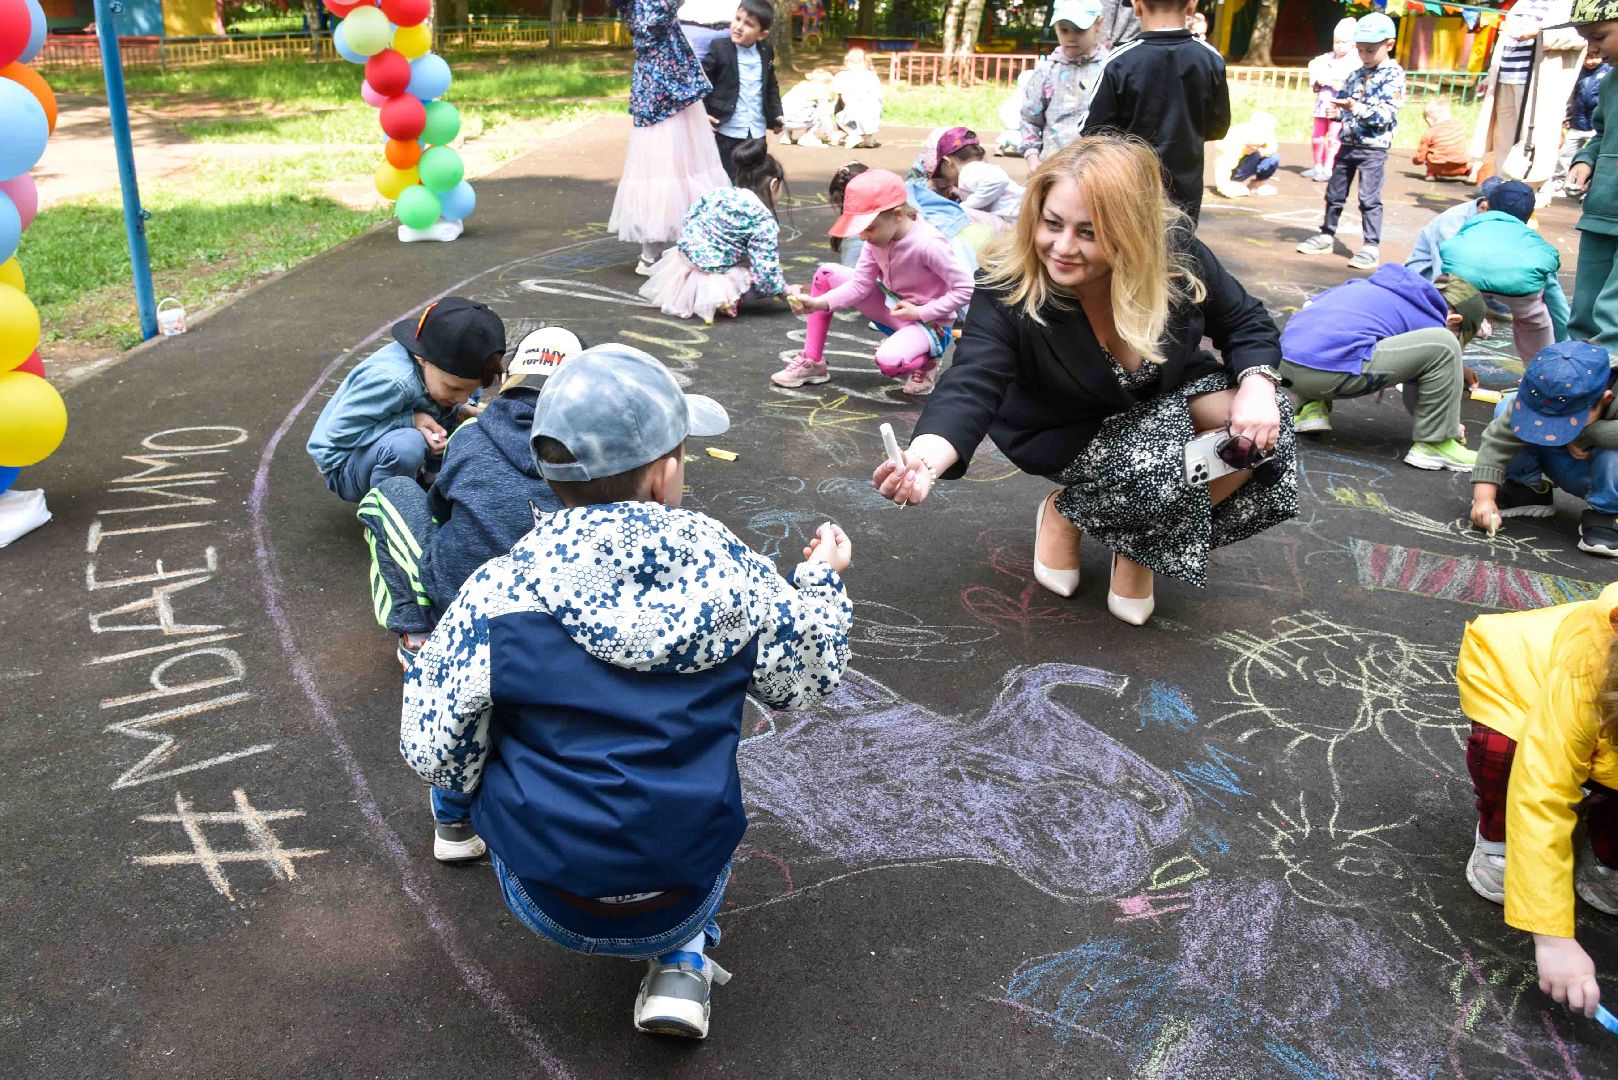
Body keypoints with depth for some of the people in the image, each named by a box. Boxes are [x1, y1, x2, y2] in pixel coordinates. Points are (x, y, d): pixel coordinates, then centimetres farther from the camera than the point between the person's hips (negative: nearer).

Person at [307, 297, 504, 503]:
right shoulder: (389, 380, -35)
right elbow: (339, 431, -28)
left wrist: (462, 410, -18)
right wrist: (410, 421, -32)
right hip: (345, 465, -7)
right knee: (406, 445, -38)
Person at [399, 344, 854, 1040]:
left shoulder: (499, 595, -17)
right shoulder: (728, 570, -12)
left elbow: (434, 754, -9)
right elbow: (806, 678, 5)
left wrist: (425, 666, 11)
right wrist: (824, 582, 22)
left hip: (552, 909, 0)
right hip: (688, 897, 1)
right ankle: (681, 962, 15)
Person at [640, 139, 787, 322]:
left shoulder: (718, 193, 8)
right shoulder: (764, 218, -9)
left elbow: (688, 219, 15)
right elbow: (766, 271, -12)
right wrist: (785, 290, 5)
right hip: (709, 278, -7)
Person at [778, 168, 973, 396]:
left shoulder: (928, 244, -30)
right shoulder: (877, 237, -9)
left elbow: (966, 290, -25)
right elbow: (860, 284, -8)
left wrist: (920, 312, -23)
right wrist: (817, 303, -22)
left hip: (928, 323, -7)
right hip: (891, 307, 7)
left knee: (889, 361, -39)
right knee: (826, 274, -3)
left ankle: (924, 363, 0)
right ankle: (812, 362, 4)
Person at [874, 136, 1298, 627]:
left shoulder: (1176, 254, -22)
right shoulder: (1006, 289, -31)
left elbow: (1246, 323, -7)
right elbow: (972, 385, -42)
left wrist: (1258, 384, -28)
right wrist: (925, 458, -63)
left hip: (1163, 400, 4)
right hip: (1070, 435, -4)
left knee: (1262, 426, -23)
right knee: (1168, 465, -32)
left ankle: (1140, 545, -3)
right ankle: (1065, 512, 1)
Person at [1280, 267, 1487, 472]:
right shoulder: (1432, 322, 12)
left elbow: (1307, 309, 43)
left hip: (1284, 363, 7)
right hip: (1333, 370, -7)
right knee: (1444, 347, 0)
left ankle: (1310, 407, 20)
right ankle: (1435, 444, 8)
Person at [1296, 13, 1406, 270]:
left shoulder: (1393, 75, -11)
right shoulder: (1358, 73, 10)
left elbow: (1386, 114, -20)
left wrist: (1357, 108, -31)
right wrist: (1337, 99, -1)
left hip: (1374, 146, -7)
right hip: (1349, 142, 7)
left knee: (1369, 198, -8)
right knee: (1335, 192, 14)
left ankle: (1371, 247, -4)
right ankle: (1327, 235, 27)